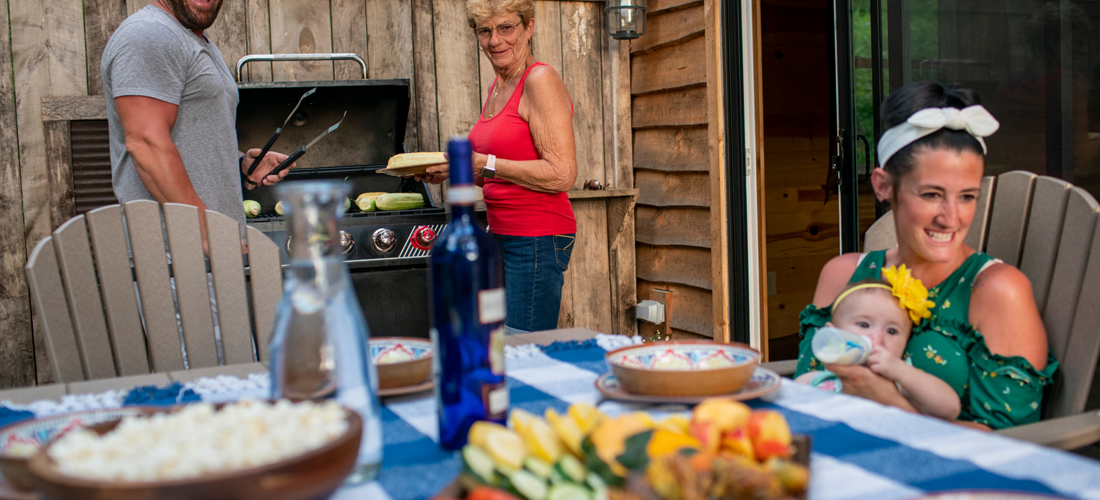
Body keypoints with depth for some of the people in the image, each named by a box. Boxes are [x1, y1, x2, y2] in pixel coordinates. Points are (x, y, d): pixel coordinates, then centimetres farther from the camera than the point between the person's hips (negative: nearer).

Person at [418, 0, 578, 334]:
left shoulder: (540, 81, -13)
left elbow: (562, 175, -20)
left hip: (537, 240, -9)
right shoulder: (497, 88, 14)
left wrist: (484, 164, -19)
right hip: (502, 236, 9)